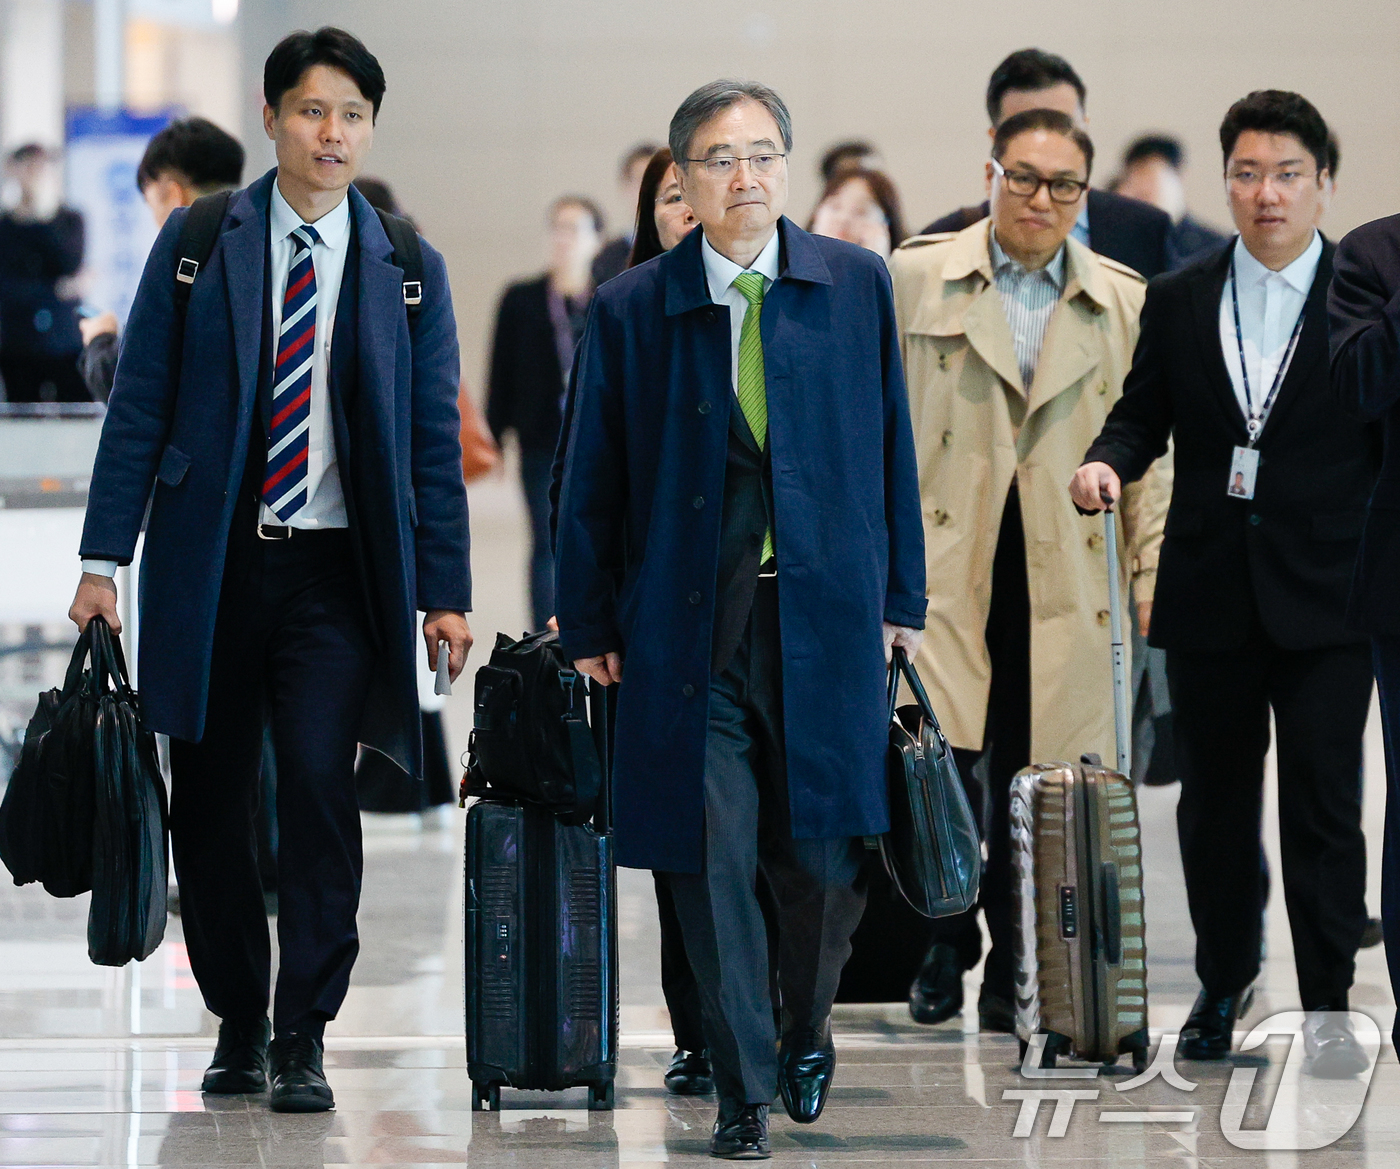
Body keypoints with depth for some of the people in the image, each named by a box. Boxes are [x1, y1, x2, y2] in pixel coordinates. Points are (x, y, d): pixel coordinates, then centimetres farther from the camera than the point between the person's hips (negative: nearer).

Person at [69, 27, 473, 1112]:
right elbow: (140, 406, 3)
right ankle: (237, 1021, 23)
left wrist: (445, 593, 1)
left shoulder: (408, 269, 5)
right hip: (209, 564, 1)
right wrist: (105, 558, -3)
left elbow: (434, 440, 6)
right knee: (208, 805, 6)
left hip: (337, 573, -1)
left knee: (320, 789, -13)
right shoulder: (197, 244, 4)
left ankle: (304, 1039, -4)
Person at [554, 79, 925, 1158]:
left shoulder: (856, 285, 6)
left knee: (825, 861, 3)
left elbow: (890, 449, 9)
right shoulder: (631, 310, 3)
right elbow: (593, 481, 7)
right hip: (688, 628, -1)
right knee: (713, 866, -2)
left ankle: (806, 1031, 32)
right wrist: (591, 625, 5)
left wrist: (900, 600, 7)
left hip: (826, 615, 1)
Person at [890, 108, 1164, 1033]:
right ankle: (947, 947, 9)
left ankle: (1012, 975, 16)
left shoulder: (1125, 303, 9)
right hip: (942, 563, -1)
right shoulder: (916, 279, 6)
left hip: (1065, 573, 1)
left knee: (1030, 782, 3)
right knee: (940, 764, -11)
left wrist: (1156, 573, 3)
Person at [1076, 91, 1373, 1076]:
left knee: (1323, 804, -4)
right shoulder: (1177, 301, 8)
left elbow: (1395, 442, 1)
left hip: (1325, 599, -3)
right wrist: (1108, 462, -7)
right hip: (1211, 599, 3)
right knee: (1215, 802, 11)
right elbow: (1144, 413, 16)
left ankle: (1328, 1004, 2)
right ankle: (1226, 984, 25)